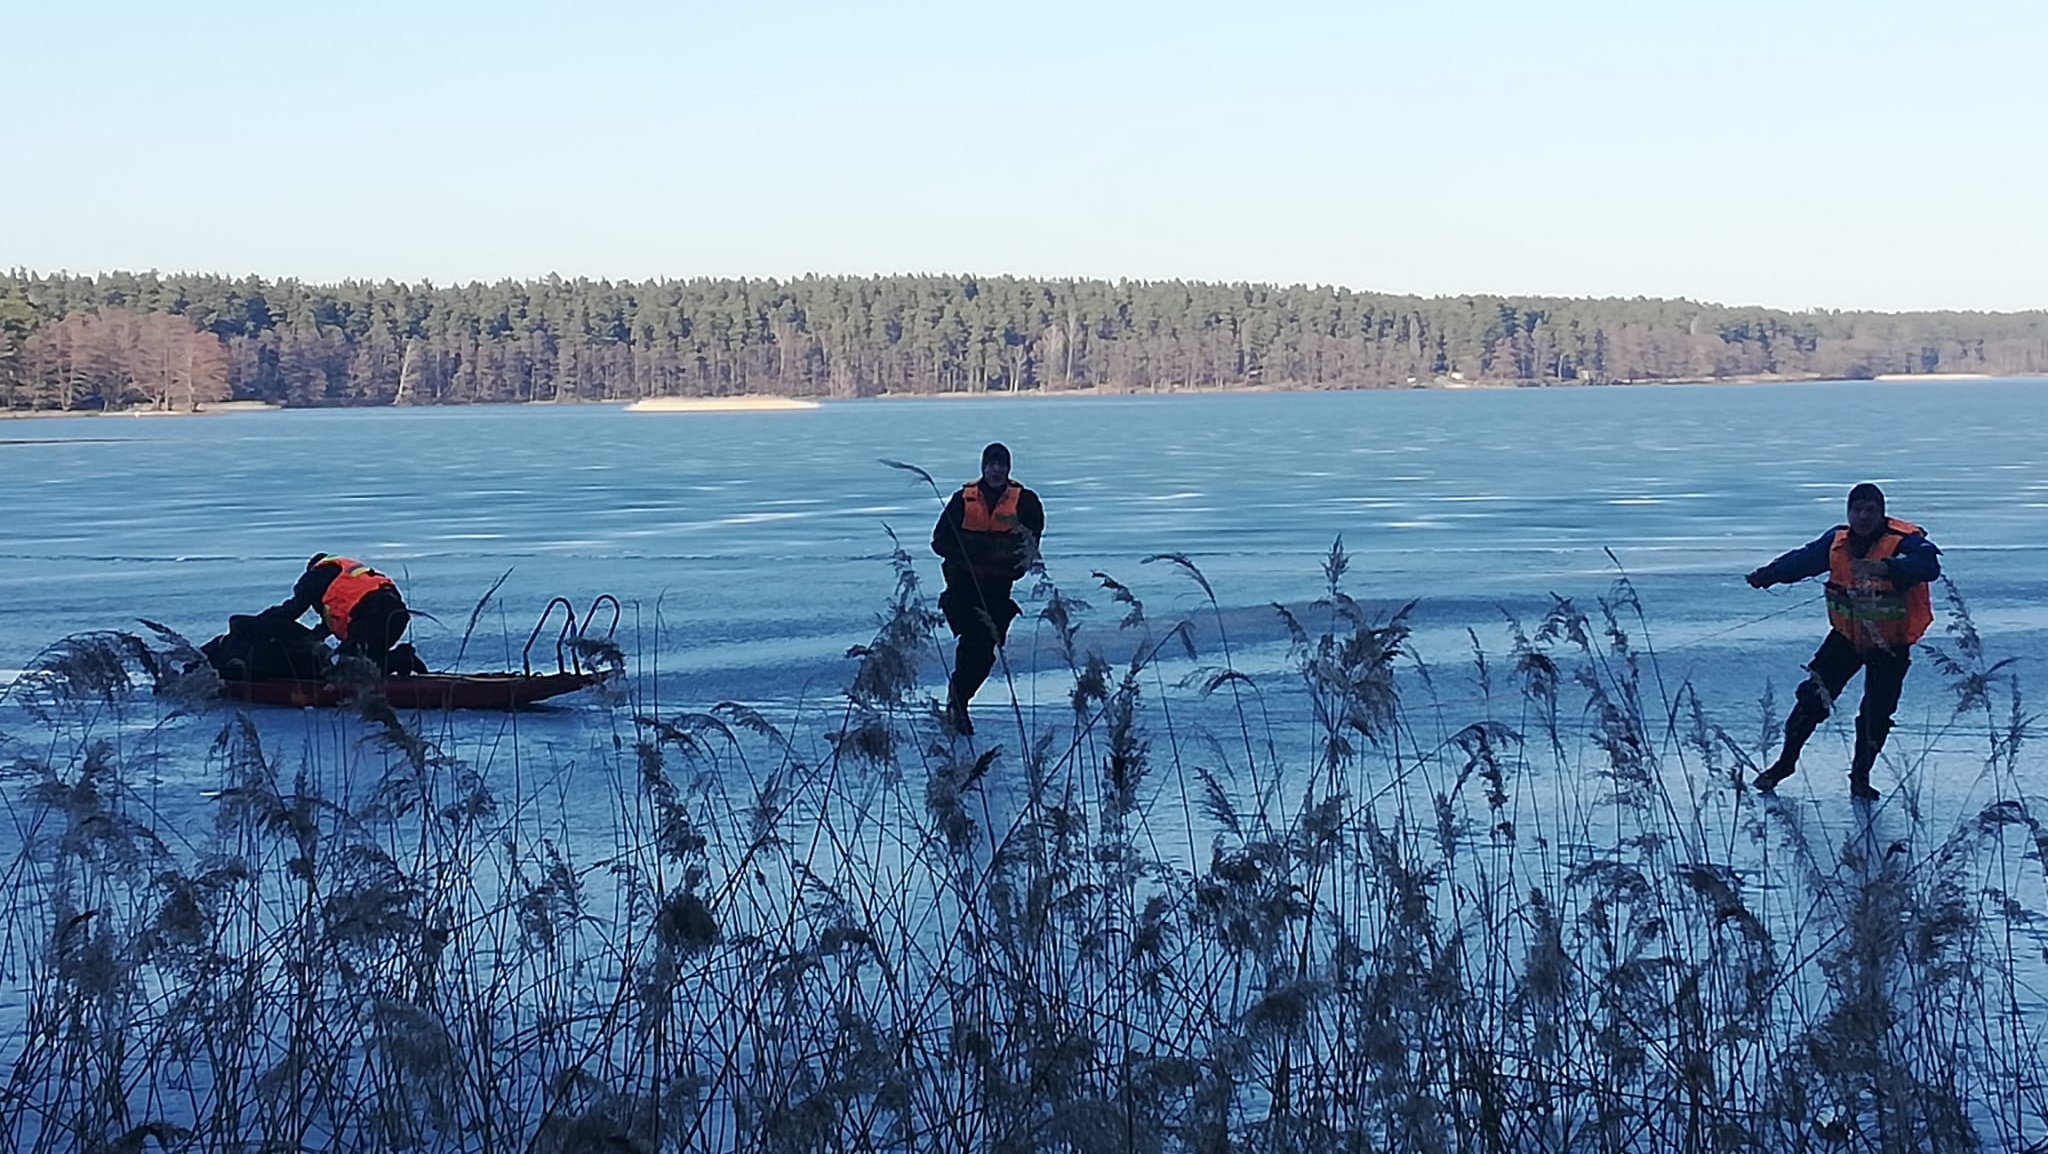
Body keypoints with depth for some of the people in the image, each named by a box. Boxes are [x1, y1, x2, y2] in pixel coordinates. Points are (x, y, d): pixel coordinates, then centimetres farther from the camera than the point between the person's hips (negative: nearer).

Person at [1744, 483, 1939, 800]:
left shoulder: (1904, 541, -21)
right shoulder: (1837, 541, -4)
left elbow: (1928, 566, -39)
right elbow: (1803, 560, 0)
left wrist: (1885, 567, -55)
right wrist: (1766, 576, -16)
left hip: (1889, 644, -3)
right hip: (1846, 636, 4)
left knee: (1877, 713, -6)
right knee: (1812, 697, -1)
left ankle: (1860, 777, 14)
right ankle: (1785, 762, 15)